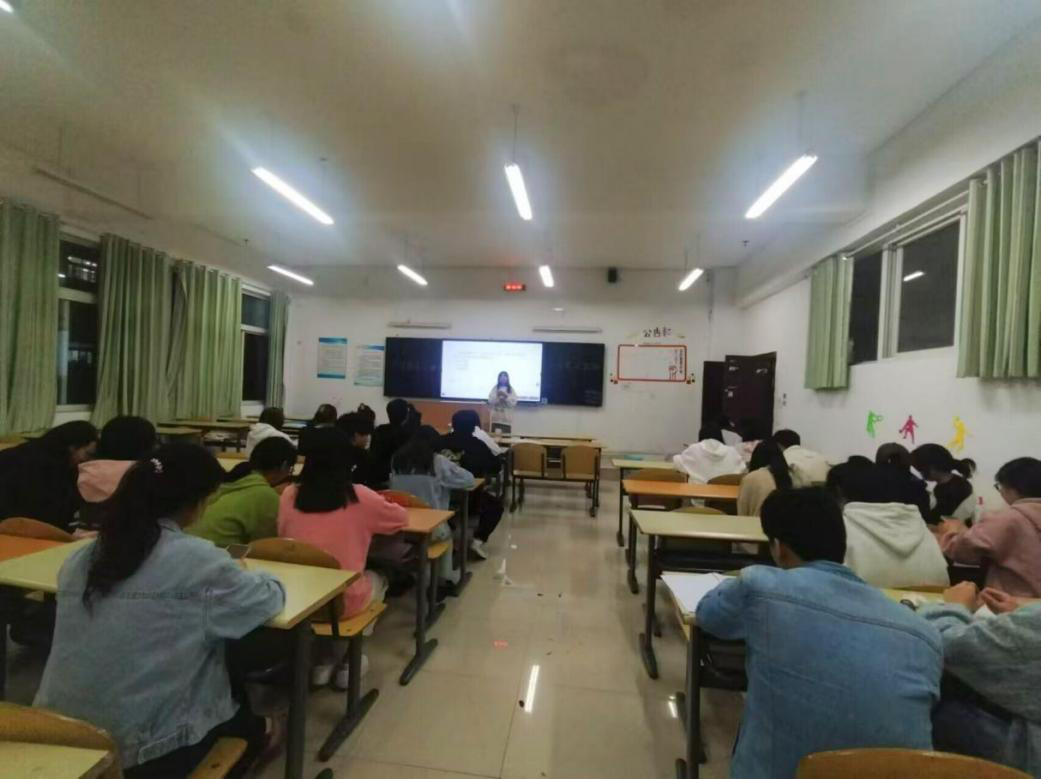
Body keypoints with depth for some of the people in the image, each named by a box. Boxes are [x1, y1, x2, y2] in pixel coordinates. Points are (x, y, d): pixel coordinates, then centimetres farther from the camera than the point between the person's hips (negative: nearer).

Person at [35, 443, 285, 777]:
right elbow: (271, 597, -8)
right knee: (249, 723, 25)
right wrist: (234, 575, 12)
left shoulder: (81, 557, -2)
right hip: (142, 750, -6)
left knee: (234, 706, 30)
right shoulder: (197, 560, -20)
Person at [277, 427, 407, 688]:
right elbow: (402, 518, 6)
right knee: (377, 580, 29)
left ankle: (322, 661, 34)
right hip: (345, 601, -3)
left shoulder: (289, 495, -5)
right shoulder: (360, 497, -11)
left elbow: (283, 537, 12)